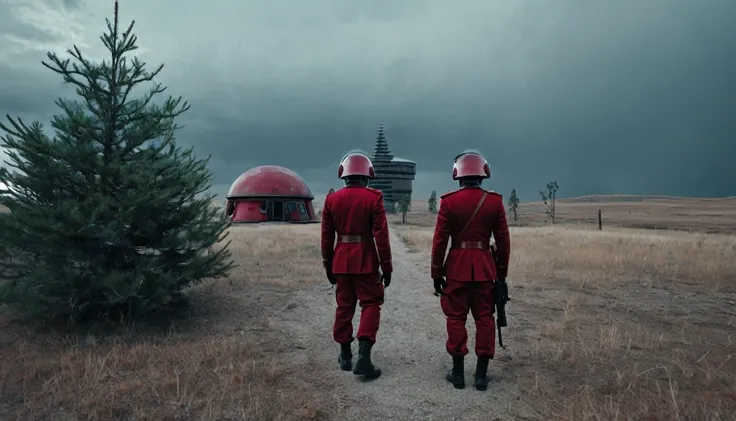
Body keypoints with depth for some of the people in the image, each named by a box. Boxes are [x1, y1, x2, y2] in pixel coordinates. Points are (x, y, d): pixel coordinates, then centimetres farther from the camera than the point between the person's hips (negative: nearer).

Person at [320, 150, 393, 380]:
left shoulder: (331, 199, 3)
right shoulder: (373, 198, -8)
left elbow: (326, 237, 7)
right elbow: (381, 236, -10)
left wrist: (328, 265, 16)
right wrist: (386, 267, -3)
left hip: (341, 262, 4)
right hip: (365, 261, -4)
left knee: (344, 307, 15)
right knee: (370, 305, 5)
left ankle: (345, 356, 23)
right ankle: (363, 357, -4)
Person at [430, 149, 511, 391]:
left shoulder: (449, 201, -6)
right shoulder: (495, 201, -1)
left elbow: (440, 241, -6)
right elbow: (503, 241, 2)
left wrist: (437, 273, 3)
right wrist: (502, 272, 12)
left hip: (457, 267, -1)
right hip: (485, 268, 2)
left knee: (456, 318, 8)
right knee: (484, 318, 10)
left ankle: (458, 372, 15)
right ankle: (482, 374, 15)